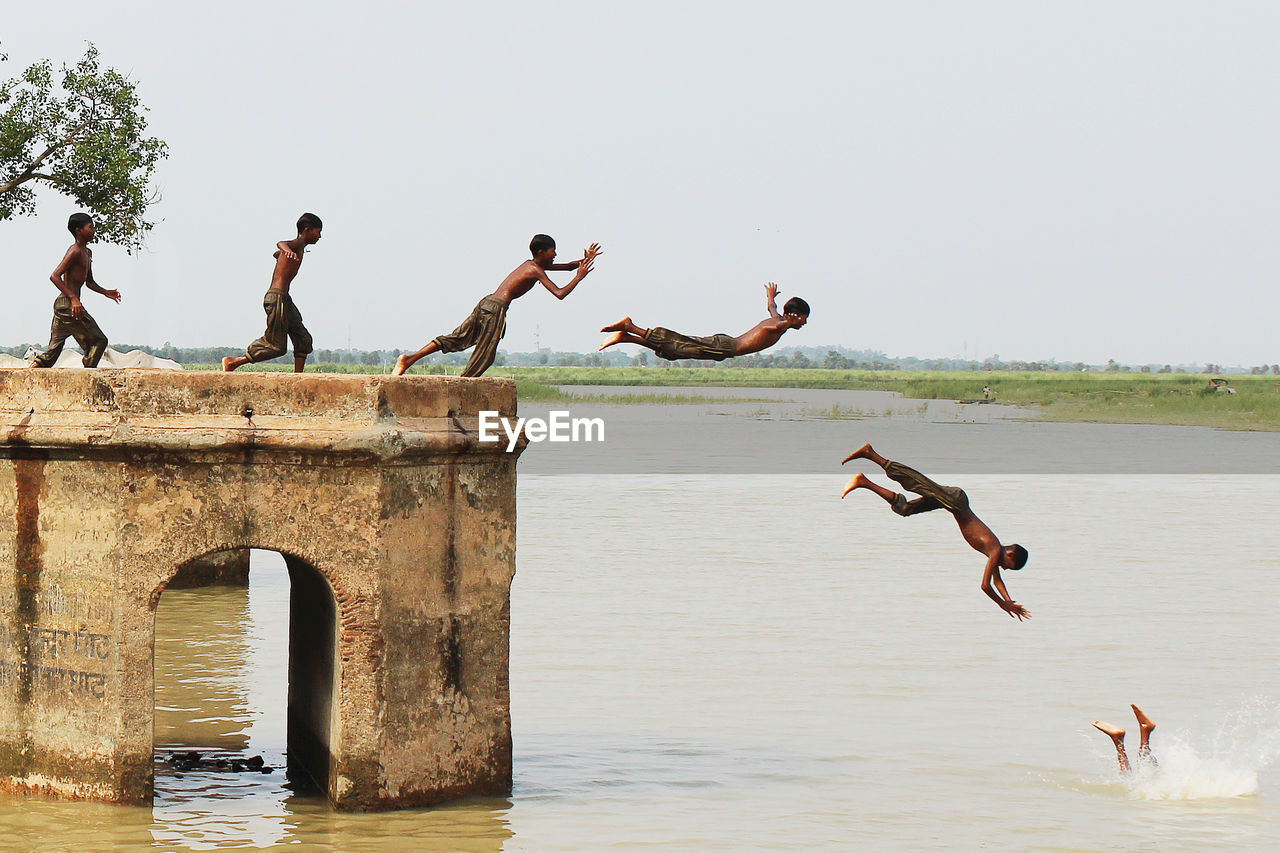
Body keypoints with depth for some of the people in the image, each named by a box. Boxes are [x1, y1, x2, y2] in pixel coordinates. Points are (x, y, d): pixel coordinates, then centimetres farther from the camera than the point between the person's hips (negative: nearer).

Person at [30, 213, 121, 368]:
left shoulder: (87, 252, 20)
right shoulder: (75, 251, -11)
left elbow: (89, 282, 31)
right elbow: (55, 276, -19)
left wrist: (105, 292, 13)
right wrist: (73, 298, -27)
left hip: (61, 305, 10)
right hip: (67, 304, -10)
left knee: (53, 351, 8)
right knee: (99, 341, -5)